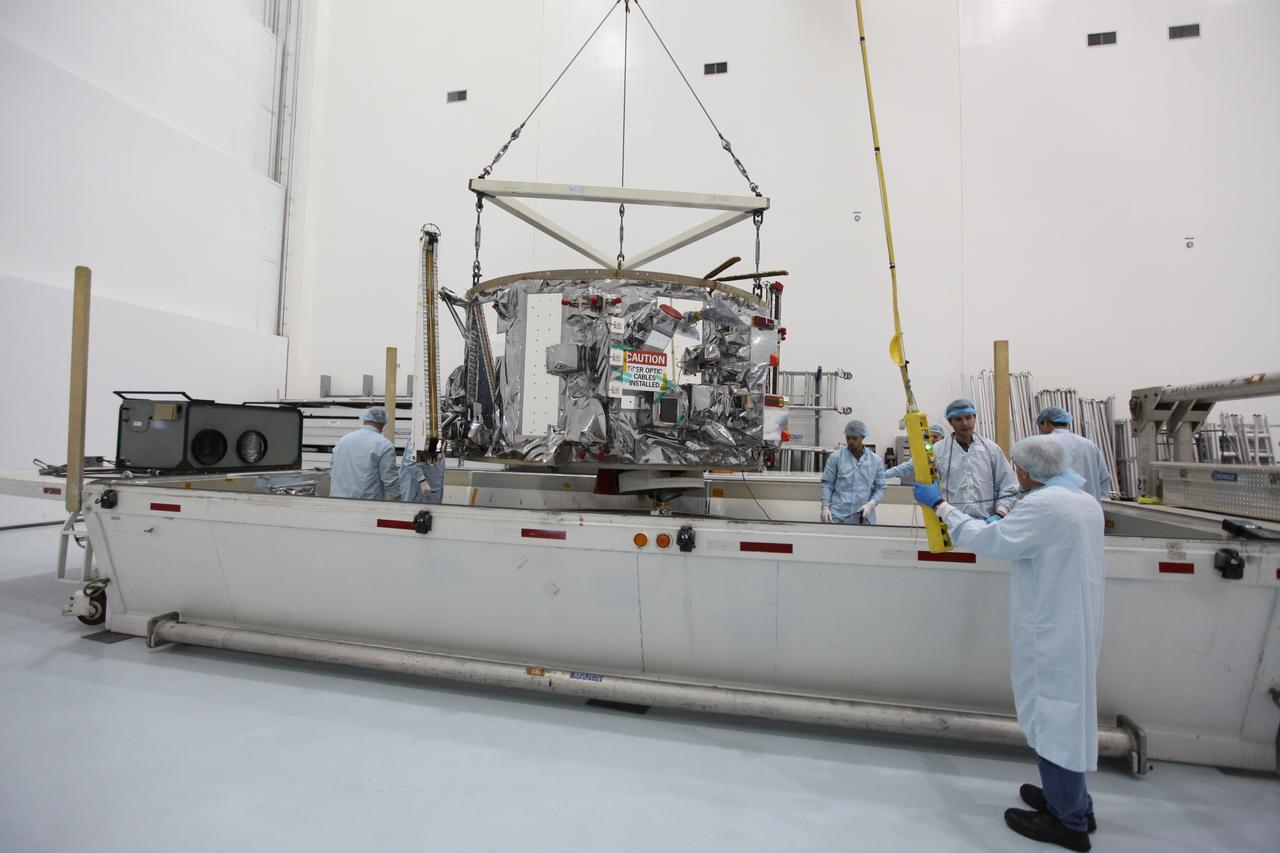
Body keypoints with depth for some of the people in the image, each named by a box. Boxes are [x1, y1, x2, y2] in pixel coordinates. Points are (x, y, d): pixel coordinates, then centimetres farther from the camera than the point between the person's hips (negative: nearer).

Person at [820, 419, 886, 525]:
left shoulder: (876, 461, 7)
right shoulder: (836, 457, 2)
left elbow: (880, 488, 8)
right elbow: (827, 484, 3)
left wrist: (870, 505, -8)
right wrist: (825, 507, -7)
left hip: (864, 518, 2)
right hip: (837, 516, -2)